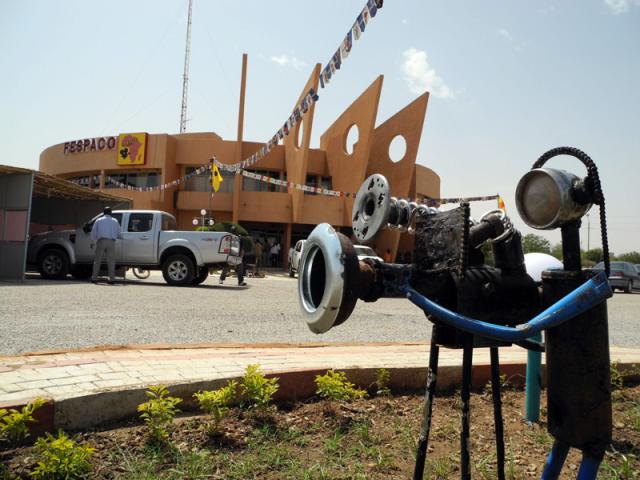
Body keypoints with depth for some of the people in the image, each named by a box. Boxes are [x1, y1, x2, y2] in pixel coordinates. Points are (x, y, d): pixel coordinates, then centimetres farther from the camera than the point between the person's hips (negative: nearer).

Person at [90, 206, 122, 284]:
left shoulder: (98, 220, 14)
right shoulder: (115, 221, 14)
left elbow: (93, 232, 10)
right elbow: (119, 234, 13)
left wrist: (92, 242, 19)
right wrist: (120, 237, 36)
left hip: (101, 241, 0)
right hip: (111, 242, 0)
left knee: (97, 260, 4)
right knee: (111, 261, 0)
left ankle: (94, 278, 3)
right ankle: (111, 278, -4)